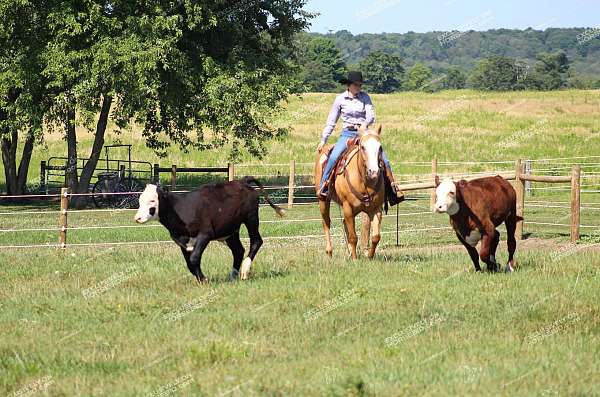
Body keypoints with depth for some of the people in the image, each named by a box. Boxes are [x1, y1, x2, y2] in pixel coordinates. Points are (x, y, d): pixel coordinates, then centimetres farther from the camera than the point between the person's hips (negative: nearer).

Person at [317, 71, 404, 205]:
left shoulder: (365, 97, 3)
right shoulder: (341, 99, 2)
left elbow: (371, 116, -6)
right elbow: (331, 122, 8)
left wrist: (366, 123, -29)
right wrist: (323, 140, 6)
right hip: (347, 134, -1)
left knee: (384, 160, -10)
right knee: (333, 157, -27)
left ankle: (393, 191, -2)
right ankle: (323, 187, -17)